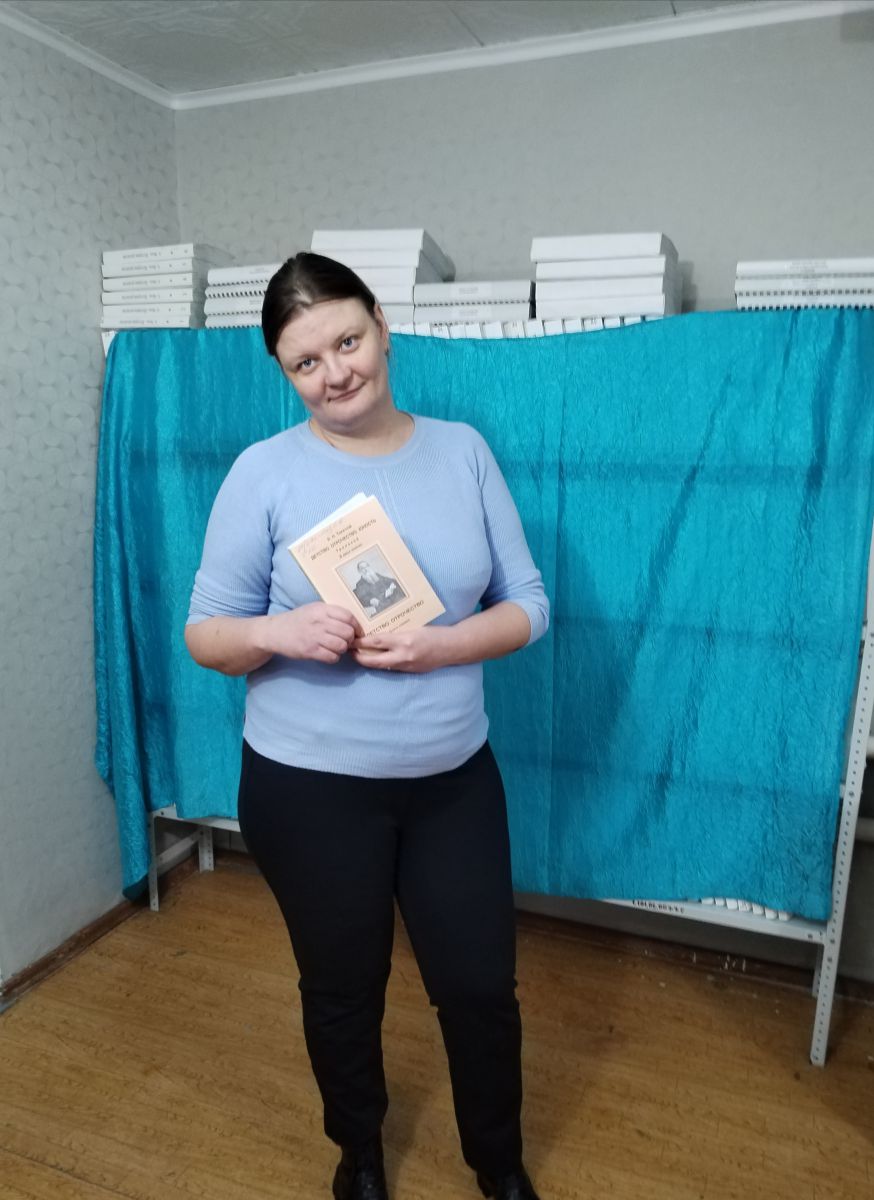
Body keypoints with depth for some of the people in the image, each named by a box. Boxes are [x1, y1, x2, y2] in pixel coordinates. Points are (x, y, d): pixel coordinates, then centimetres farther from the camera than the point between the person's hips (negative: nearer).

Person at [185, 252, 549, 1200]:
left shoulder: (462, 450, -2)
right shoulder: (264, 471, -9)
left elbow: (528, 604, -1)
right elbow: (205, 634, -4)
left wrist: (441, 644, -19)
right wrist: (281, 631, -25)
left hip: (454, 779, 2)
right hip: (308, 789, -1)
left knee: (481, 987, 16)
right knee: (343, 993, 19)